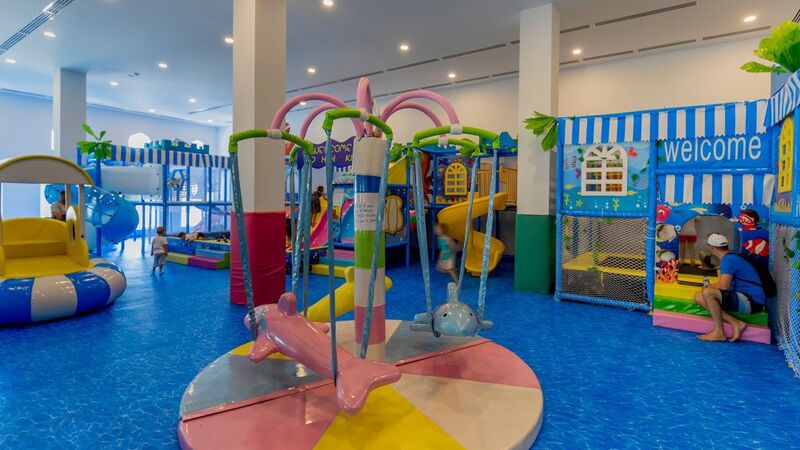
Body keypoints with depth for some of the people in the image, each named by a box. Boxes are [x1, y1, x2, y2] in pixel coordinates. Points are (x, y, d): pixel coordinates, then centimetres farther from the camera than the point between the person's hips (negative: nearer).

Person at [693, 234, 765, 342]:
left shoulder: (728, 260, -17)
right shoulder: (731, 257, 14)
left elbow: (723, 286, -25)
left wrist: (708, 287, -7)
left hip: (751, 301, -10)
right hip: (744, 298, 10)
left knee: (707, 292, -28)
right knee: (698, 297, 2)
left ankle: (719, 332, -16)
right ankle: (735, 323, -8)